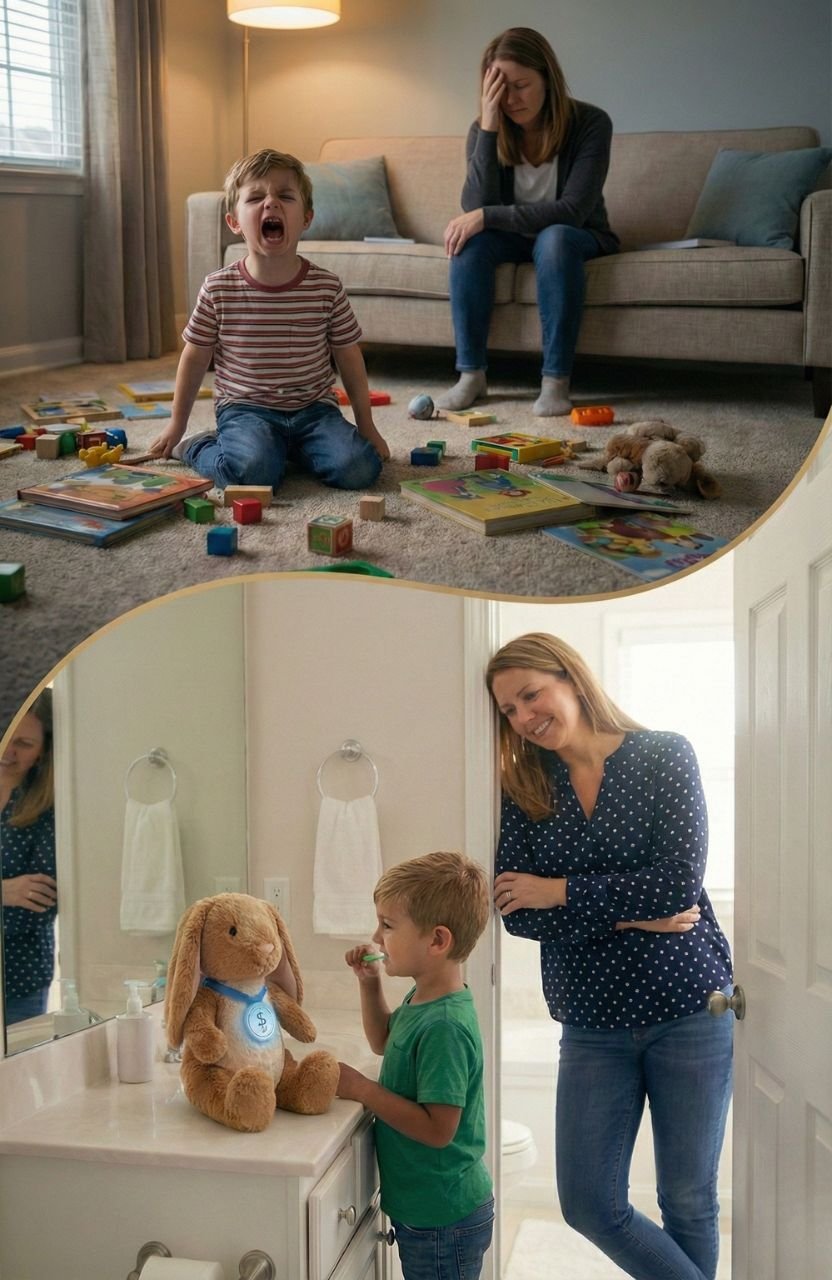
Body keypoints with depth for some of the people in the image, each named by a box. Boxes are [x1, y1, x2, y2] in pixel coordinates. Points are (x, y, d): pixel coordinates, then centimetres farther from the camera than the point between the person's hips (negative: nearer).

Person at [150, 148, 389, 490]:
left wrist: (367, 427, 11)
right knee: (253, 471, -32)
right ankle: (195, 447, 3)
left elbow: (349, 359, 8)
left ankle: (292, 449, 9)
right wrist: (177, 424, 13)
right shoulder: (219, 289, -6)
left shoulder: (327, 288, -4)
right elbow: (195, 358, 7)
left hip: (314, 409, 2)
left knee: (359, 468, -22)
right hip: (246, 410, -2)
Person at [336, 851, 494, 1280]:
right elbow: (384, 1040, 24)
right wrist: (369, 984, 8)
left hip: (443, 1223, -9)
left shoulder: (443, 1027, -27)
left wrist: (362, 1089, -24)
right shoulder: (421, 1002, 2)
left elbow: (438, 1128, -29)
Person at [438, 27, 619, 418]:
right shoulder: (484, 129, -12)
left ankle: (556, 379, -34)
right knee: (471, 240, -29)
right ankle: (471, 374, -24)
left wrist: (486, 217, -34)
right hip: (516, 238, 3)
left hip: (578, 236, -3)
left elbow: (571, 212, -29)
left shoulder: (590, 123, -21)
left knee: (554, 238, -36)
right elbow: (476, 209, -24)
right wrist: (489, 129, -32)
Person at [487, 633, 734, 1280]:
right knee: (589, 1204, 2)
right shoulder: (524, 790, 4)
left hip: (688, 1009, -3)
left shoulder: (664, 755, -4)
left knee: (689, 1202, 6)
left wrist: (557, 893, -10)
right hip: (593, 1024, 3)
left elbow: (679, 884, -15)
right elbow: (515, 912, -7)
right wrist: (631, 916, -16)